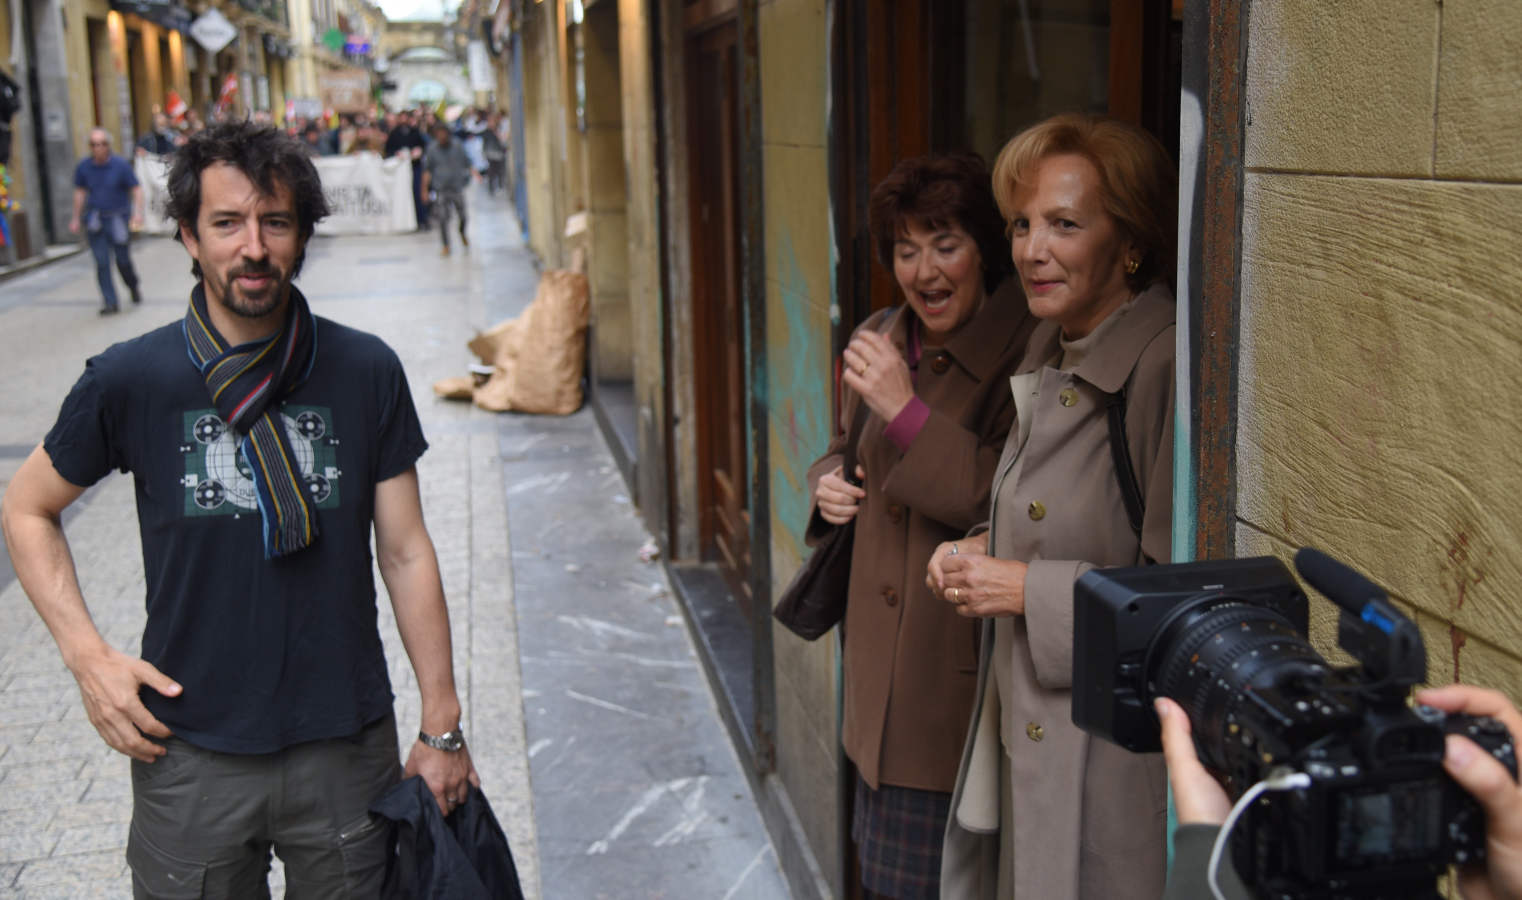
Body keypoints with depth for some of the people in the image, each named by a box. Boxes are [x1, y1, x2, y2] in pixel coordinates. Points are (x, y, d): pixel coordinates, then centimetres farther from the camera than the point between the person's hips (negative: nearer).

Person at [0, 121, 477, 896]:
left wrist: (442, 729, 1)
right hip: (191, 751, 0)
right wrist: (87, 655, -5)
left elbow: (405, 552, 0)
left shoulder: (366, 372, -5)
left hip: (349, 745, 1)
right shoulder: (128, 381, -8)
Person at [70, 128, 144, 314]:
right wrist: (76, 218, 14)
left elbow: (136, 189, -3)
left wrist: (138, 212, -17)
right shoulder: (83, 167, 1)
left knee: (123, 260, 3)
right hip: (95, 221, 2)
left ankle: (134, 288, 33)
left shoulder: (121, 165, -7)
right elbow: (80, 192, 13)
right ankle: (111, 303, 1)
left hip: (118, 218, -2)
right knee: (101, 263, -3)